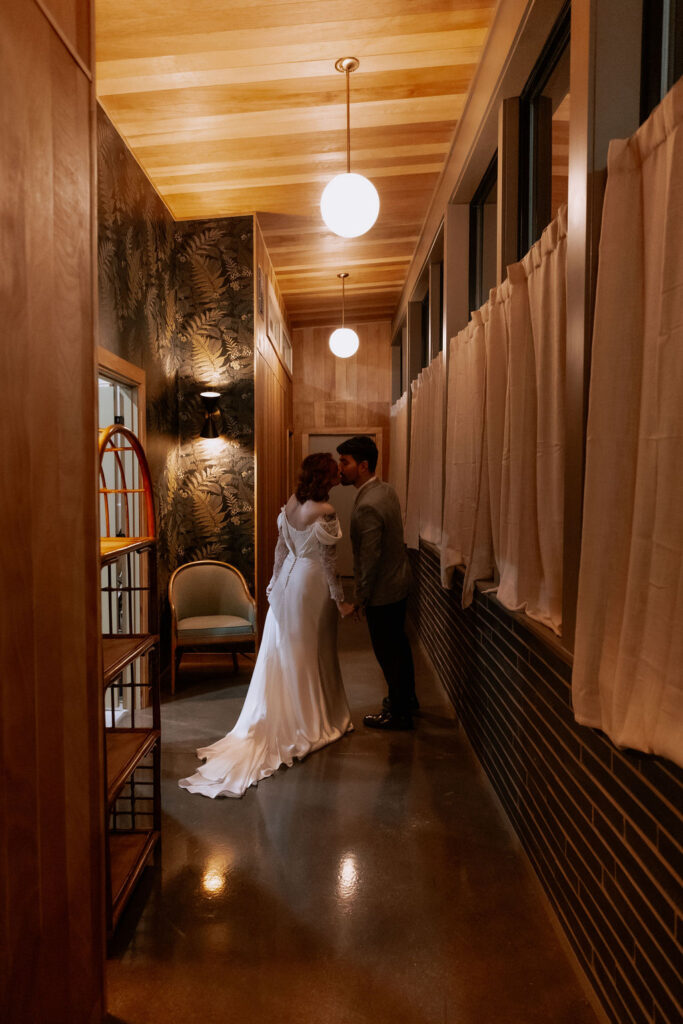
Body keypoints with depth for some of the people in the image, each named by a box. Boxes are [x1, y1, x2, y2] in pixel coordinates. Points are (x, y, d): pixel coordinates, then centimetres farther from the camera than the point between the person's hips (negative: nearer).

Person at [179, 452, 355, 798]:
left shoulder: (291, 503, 0)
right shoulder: (324, 512, -21)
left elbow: (281, 546, 8)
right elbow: (328, 560, -18)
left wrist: (275, 580, 19)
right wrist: (339, 599, -10)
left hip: (288, 579, 7)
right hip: (313, 585, -6)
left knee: (283, 650, 14)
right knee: (311, 653, 7)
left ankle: (280, 715, 26)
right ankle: (312, 719, 23)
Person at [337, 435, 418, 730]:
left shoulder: (367, 507, -28)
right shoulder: (387, 490, 2)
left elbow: (369, 559, -25)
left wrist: (360, 598, -13)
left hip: (382, 590, -10)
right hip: (399, 580, 10)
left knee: (387, 651, 6)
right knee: (398, 643, 23)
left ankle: (398, 714, 22)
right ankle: (407, 698, 41)